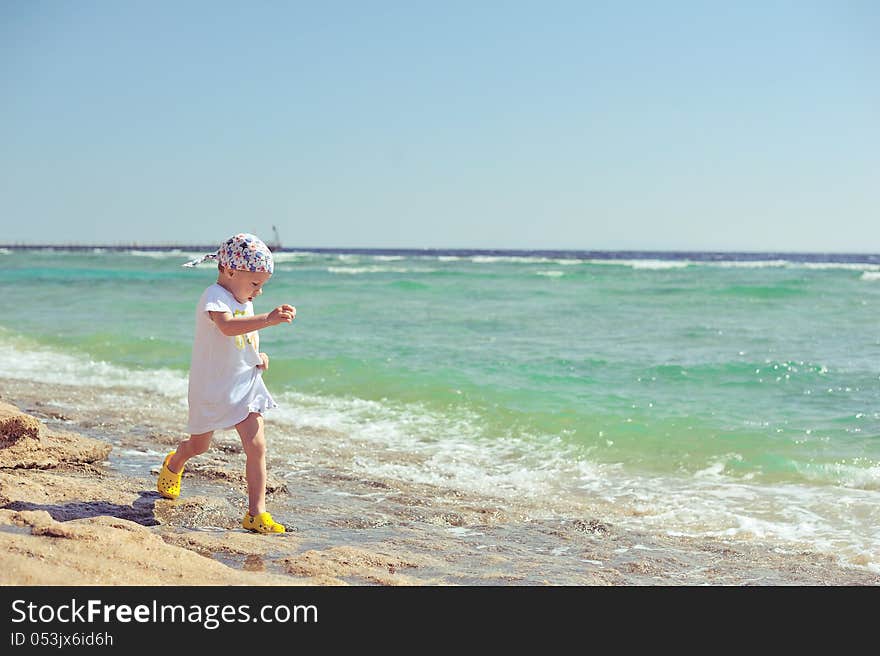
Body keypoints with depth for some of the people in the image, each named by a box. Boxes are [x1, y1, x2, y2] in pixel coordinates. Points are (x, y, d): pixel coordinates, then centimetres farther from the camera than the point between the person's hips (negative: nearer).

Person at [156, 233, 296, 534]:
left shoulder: (244, 302, 8)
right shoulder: (214, 297, -19)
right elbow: (227, 326, -42)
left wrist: (258, 355, 6)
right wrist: (267, 319, -54)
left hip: (245, 384, 6)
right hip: (212, 388, -6)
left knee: (256, 446, -8)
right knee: (198, 445, 16)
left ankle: (256, 512, -5)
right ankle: (173, 466, 51)